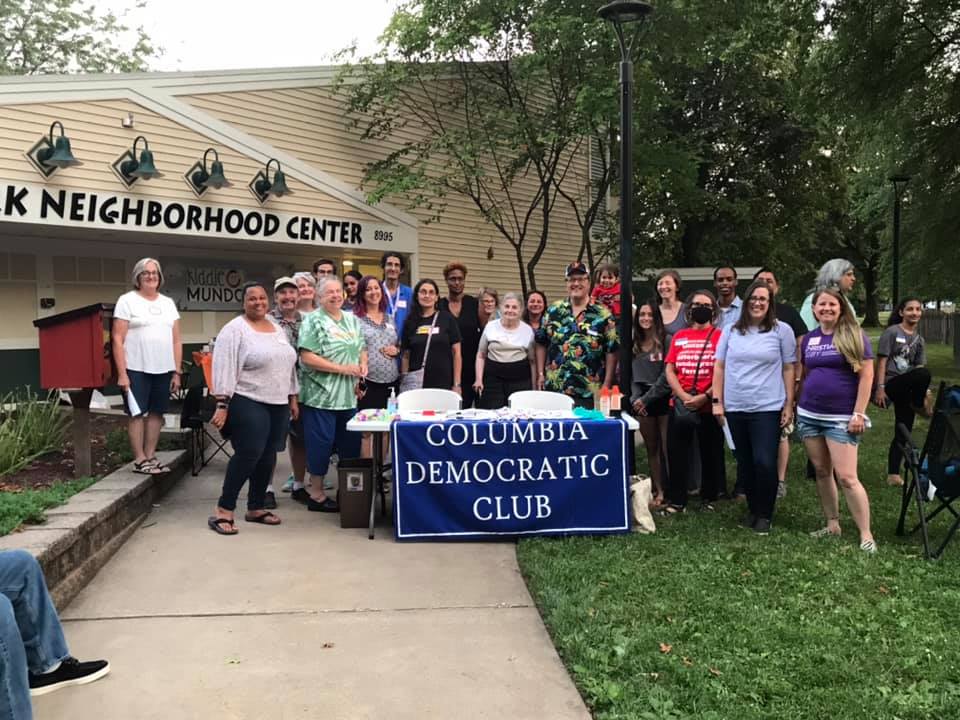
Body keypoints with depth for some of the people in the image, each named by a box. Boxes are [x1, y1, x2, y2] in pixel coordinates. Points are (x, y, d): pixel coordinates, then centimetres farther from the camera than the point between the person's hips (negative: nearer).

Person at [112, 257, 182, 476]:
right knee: (137, 413, 0)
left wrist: (177, 371, 7)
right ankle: (140, 460, 6)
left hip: (164, 370, 5)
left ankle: (150, 457, 16)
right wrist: (121, 373, -13)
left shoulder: (168, 302, 13)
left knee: (157, 412, 7)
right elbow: (118, 339, -6)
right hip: (137, 369, -4)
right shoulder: (127, 300, -1)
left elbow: (176, 341, 13)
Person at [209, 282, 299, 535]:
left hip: (278, 405, 7)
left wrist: (293, 398, 17)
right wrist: (222, 405, -19)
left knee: (267, 457, 9)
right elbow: (224, 369, -13)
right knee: (248, 455, -13)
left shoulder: (278, 329, 15)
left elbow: (288, 364, 20)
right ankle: (223, 510, -3)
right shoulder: (234, 329, -8)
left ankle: (256, 508, 21)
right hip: (248, 404, -7)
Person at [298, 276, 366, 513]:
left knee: (351, 444, 11)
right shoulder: (313, 321, -8)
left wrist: (363, 365, 0)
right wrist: (342, 369, -17)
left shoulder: (352, 320, 14)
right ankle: (316, 495, 11)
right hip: (321, 395, -7)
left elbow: (362, 349, 23)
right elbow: (307, 358, -16)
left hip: (348, 396, 7)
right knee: (321, 444, -1)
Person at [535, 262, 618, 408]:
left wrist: (606, 385, -5)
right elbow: (542, 344, 11)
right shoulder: (553, 311, 5)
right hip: (554, 389, 2)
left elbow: (611, 351, -1)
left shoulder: (603, 315, -2)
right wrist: (540, 374, 5)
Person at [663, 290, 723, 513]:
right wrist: (684, 397, -10)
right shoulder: (678, 337, 9)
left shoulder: (720, 337, -1)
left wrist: (704, 397, -17)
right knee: (676, 454, 4)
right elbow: (670, 371, 4)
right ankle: (676, 500, 12)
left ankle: (709, 498, 23)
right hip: (680, 405, 3)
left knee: (711, 453, 8)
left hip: (709, 406, -3)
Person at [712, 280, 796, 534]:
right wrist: (717, 401, 3)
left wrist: (789, 404, -2)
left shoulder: (782, 330, 0)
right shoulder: (731, 330, 7)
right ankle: (752, 508, 28)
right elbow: (719, 367, 9)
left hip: (768, 408, -3)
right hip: (735, 409, 4)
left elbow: (788, 369, 1)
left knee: (764, 463, -8)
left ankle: (764, 514, 9)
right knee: (744, 463, 12)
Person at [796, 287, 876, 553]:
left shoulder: (853, 336, -5)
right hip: (809, 415, 5)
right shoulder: (808, 339, 9)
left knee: (846, 477, -9)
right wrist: (796, 407, 14)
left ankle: (866, 535, 0)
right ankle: (832, 525, 22)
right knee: (822, 472, 11)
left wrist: (859, 414, -13)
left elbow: (866, 376, -8)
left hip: (841, 417, -5)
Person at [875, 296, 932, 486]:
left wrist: (925, 391, 0)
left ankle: (893, 474, 14)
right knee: (924, 374, -34)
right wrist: (880, 387, -16)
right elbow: (882, 361, -8)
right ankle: (920, 407, -6)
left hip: (906, 388, 7)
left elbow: (919, 366, 13)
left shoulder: (919, 339, 16)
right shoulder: (892, 332, -4)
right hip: (891, 384, -7)